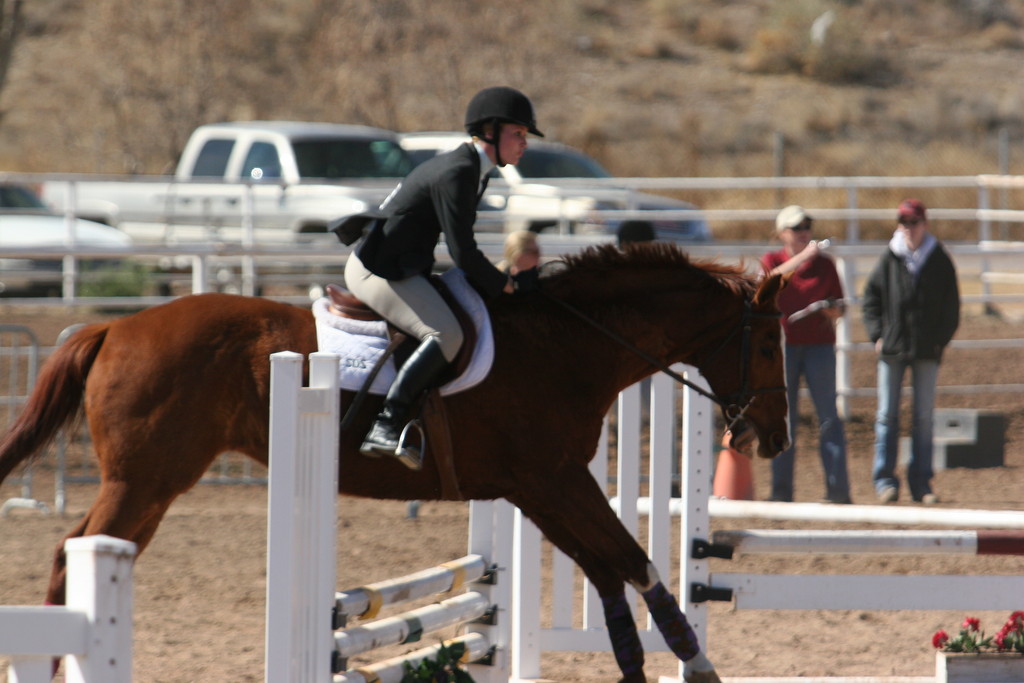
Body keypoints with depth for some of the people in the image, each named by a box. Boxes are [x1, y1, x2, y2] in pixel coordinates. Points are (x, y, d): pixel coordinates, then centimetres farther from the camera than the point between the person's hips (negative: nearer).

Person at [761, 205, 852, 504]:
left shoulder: (824, 265, 10)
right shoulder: (772, 260, 6)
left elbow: (839, 308, 12)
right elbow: (772, 278, -18)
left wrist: (831, 309, -11)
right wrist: (803, 256, -27)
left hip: (819, 345, 1)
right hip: (782, 344, -1)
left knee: (829, 417, -4)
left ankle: (838, 488, -5)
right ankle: (781, 488, 5)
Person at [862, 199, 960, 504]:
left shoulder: (940, 262, 1)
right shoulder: (889, 260, 0)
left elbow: (951, 307, 6)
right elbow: (871, 298, 7)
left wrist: (941, 339, -4)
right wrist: (877, 335, -3)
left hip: (927, 351, 0)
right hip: (892, 348, 0)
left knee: (924, 418, 4)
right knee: (887, 415, 0)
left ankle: (921, 483, 8)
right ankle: (884, 480, 3)